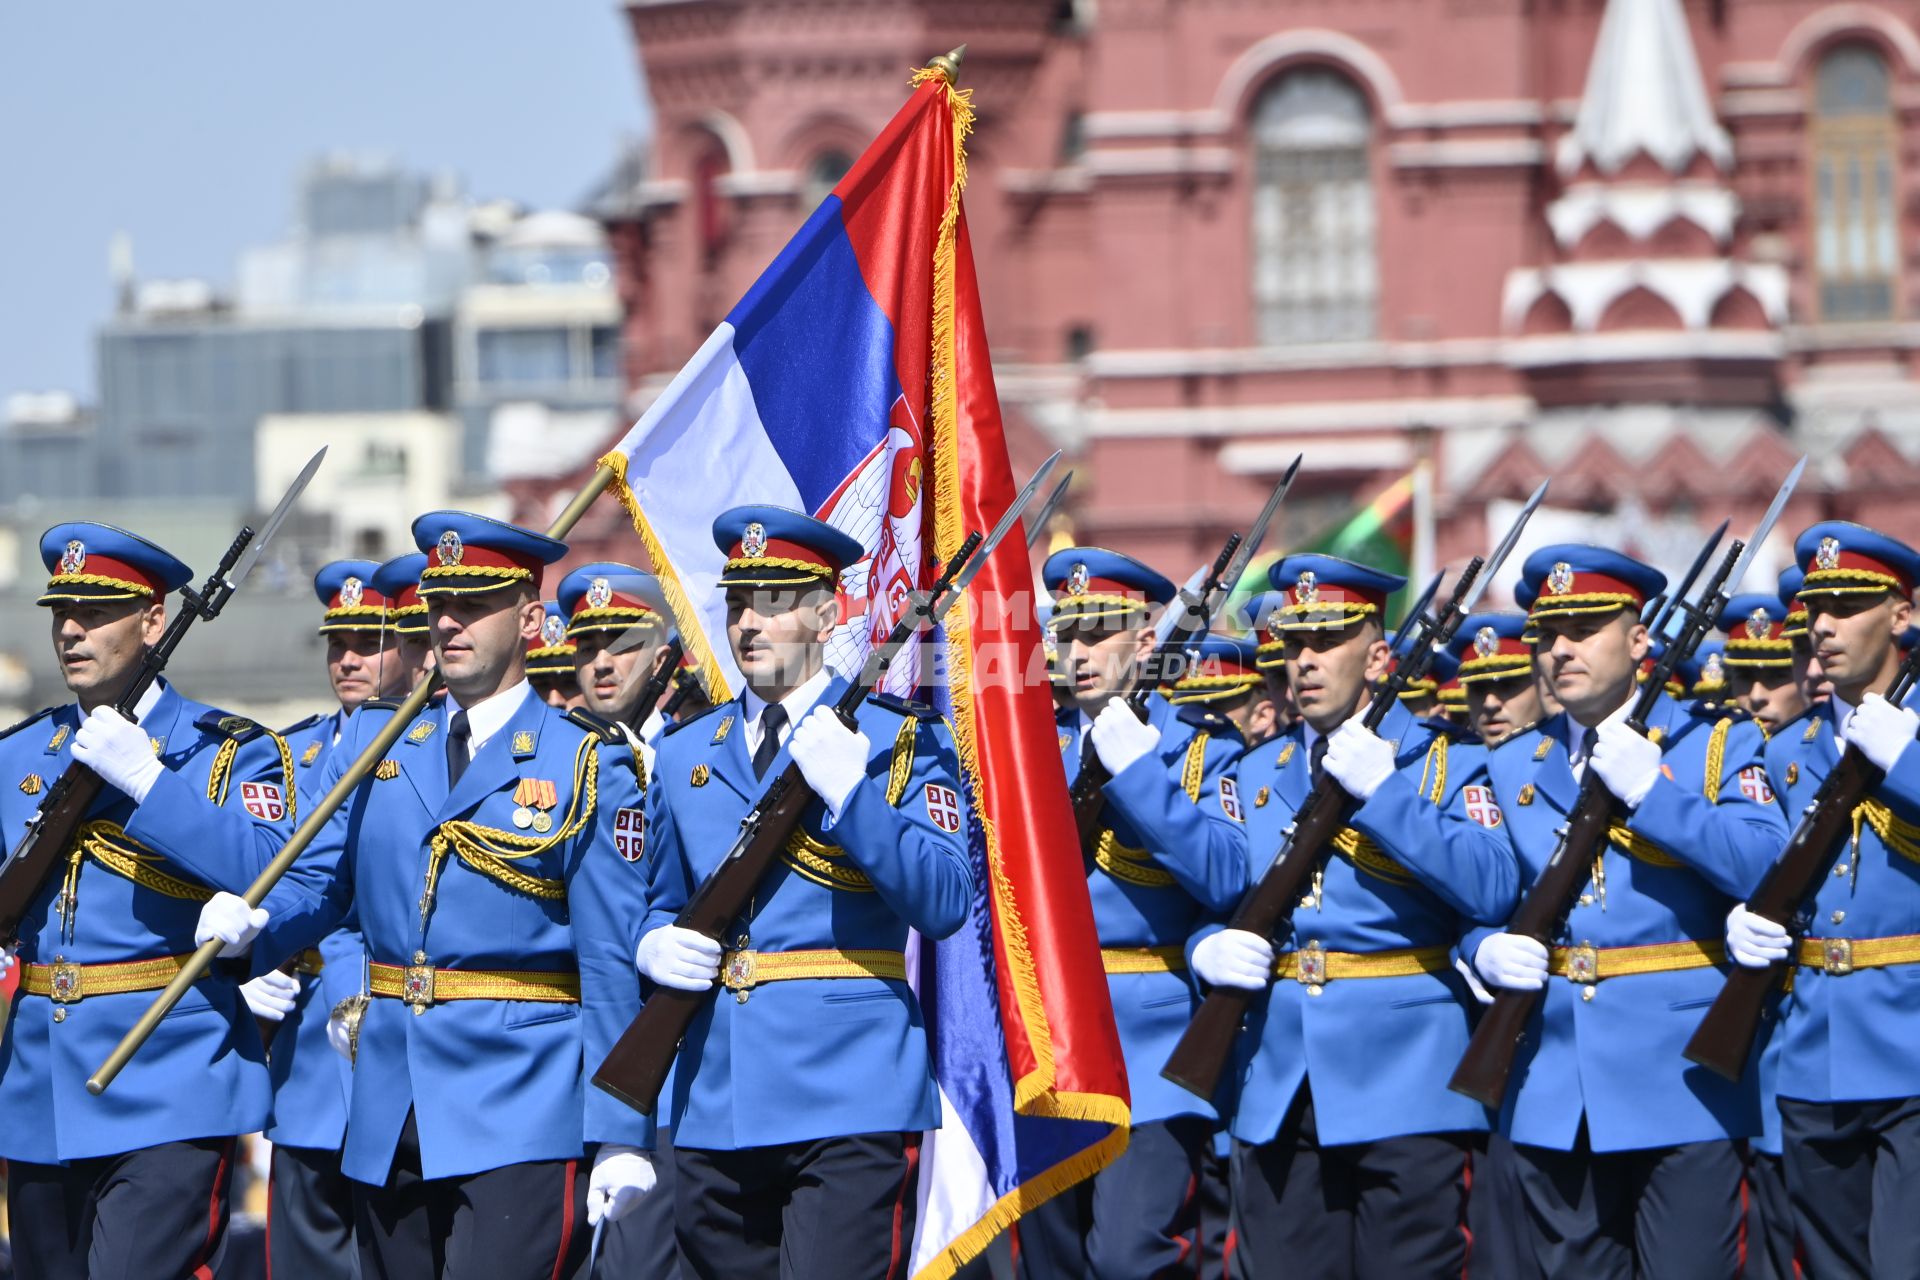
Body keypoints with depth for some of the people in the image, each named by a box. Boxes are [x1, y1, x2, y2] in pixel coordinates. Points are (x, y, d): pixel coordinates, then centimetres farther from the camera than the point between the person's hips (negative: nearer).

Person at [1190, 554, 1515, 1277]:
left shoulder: (1444, 764, 2)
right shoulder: (1255, 774, 17)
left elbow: (1492, 889, -14)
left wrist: (1382, 791, -18)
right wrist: (1210, 946, -4)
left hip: (1401, 1077, -4)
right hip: (1277, 1088, 4)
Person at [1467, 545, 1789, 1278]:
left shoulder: (1719, 749, 3)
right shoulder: (1512, 769, 15)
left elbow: (1768, 867, -12)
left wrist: (1650, 789, -18)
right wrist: (1487, 949, -7)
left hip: (1678, 1077, -4)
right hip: (1552, 1094, 4)